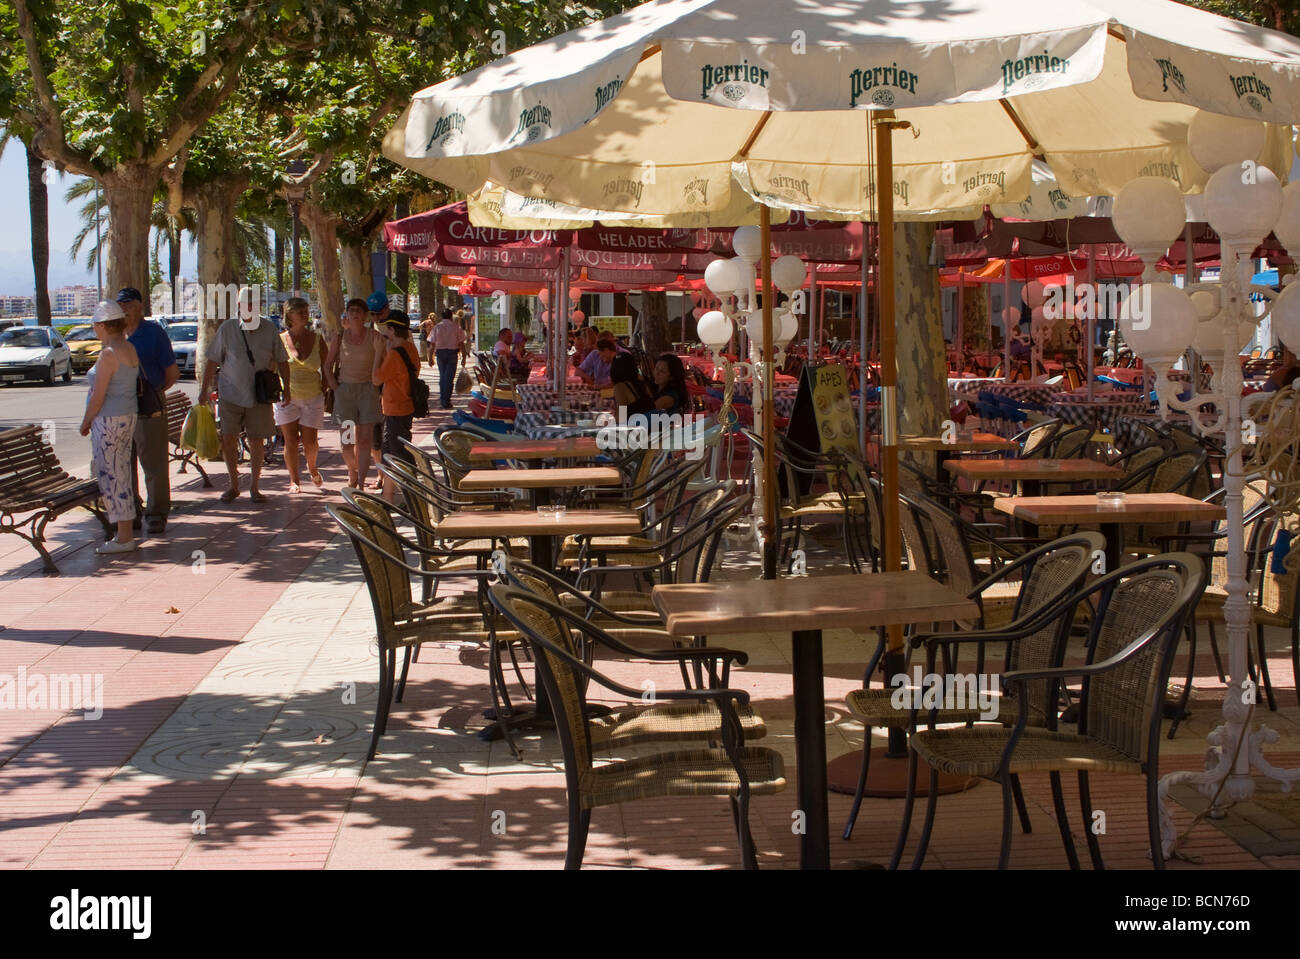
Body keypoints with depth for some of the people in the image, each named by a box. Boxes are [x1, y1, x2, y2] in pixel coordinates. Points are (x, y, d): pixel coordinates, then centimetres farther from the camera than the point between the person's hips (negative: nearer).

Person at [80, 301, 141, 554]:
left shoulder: (109, 353, -18)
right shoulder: (130, 349, 9)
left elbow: (98, 396, -18)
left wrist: (86, 421, -5)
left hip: (109, 420, -9)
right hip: (128, 417, 9)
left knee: (111, 476, -4)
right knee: (121, 475, 15)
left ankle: (124, 538, -2)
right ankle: (127, 532, 20)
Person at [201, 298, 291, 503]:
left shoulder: (269, 330, 0)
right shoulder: (227, 329, -2)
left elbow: (282, 361, 8)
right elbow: (213, 361, 4)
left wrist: (286, 388, 3)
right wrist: (205, 389, 2)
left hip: (259, 397, 0)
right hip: (231, 395, 0)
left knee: (256, 442, 3)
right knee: (228, 439, -4)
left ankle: (254, 486, 17)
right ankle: (233, 484, 12)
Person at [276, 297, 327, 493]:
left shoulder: (317, 340, 2)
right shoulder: (280, 340, -2)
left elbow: (325, 368, 8)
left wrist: (326, 394, 3)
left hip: (312, 397, 1)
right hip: (287, 397, -1)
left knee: (310, 442, -2)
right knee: (291, 441, -1)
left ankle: (312, 469, 29)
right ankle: (293, 481, 12)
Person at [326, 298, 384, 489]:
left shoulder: (374, 336, -2)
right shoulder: (340, 336, 4)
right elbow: (328, 365, 11)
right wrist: (335, 387, 2)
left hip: (367, 389, -2)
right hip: (344, 389, 2)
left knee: (365, 440, -6)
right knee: (346, 442, 1)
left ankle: (361, 483, -3)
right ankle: (352, 473, 27)